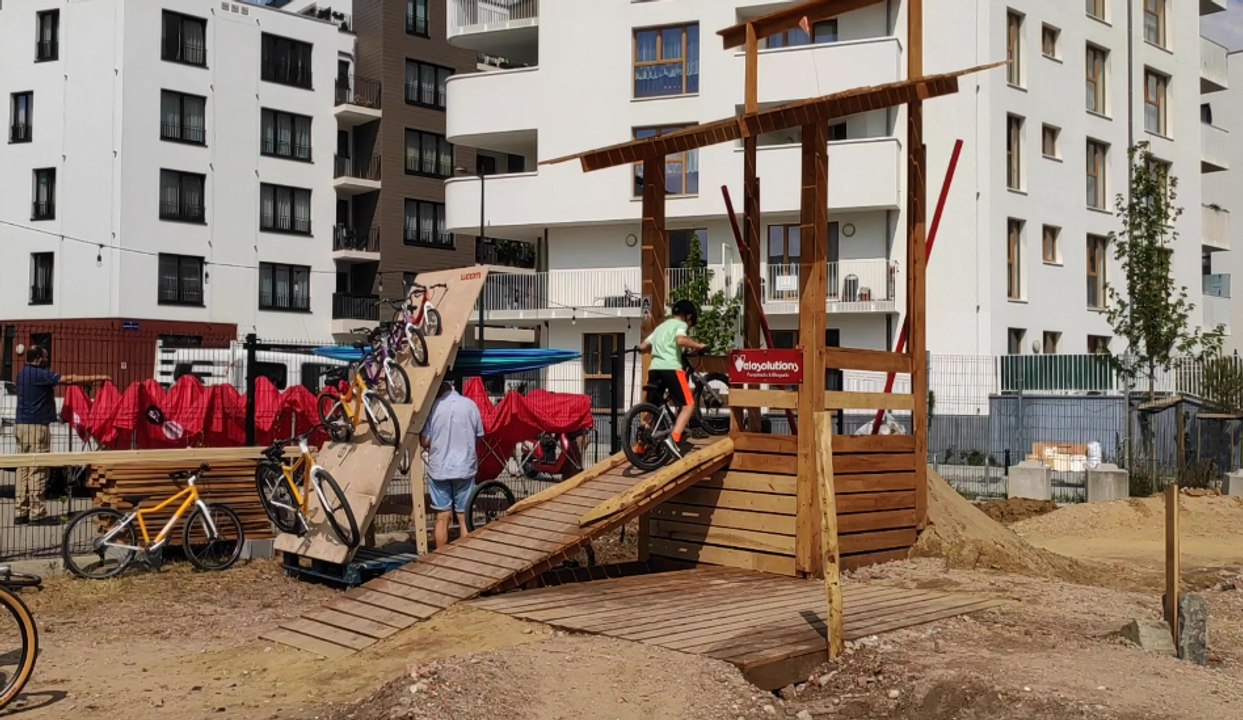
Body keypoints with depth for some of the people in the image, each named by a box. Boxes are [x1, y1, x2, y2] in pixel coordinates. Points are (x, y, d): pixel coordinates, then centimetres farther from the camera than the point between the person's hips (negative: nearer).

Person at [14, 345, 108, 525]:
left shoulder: (23, 373, 14)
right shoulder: (39, 374, -13)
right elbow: (69, 379, -15)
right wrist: (96, 378, -9)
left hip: (21, 424, 9)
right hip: (36, 426, -9)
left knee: (24, 469, 9)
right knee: (37, 471, -6)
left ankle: (21, 512, 11)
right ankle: (36, 513, -5)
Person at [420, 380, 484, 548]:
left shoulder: (434, 407, -9)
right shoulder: (470, 405, -5)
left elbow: (424, 442, -8)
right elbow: (478, 437, 4)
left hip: (439, 469, -1)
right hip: (465, 468, 1)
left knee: (442, 518, 7)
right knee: (464, 518, 8)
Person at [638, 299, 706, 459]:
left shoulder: (661, 326, 29)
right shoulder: (681, 324, 7)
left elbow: (642, 346, 27)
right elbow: (681, 340, -17)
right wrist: (698, 346, -3)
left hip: (654, 368, 7)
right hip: (671, 368, -7)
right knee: (688, 404, -5)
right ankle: (674, 438, -24)